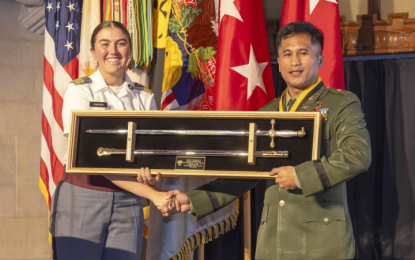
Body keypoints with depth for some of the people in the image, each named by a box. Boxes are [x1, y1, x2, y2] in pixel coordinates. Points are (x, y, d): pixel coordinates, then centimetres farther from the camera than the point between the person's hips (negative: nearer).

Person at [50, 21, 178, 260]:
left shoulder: (145, 97, 8)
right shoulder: (79, 91, -4)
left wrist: (152, 173, -21)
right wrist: (151, 193, -21)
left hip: (128, 201, 3)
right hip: (83, 197, -3)